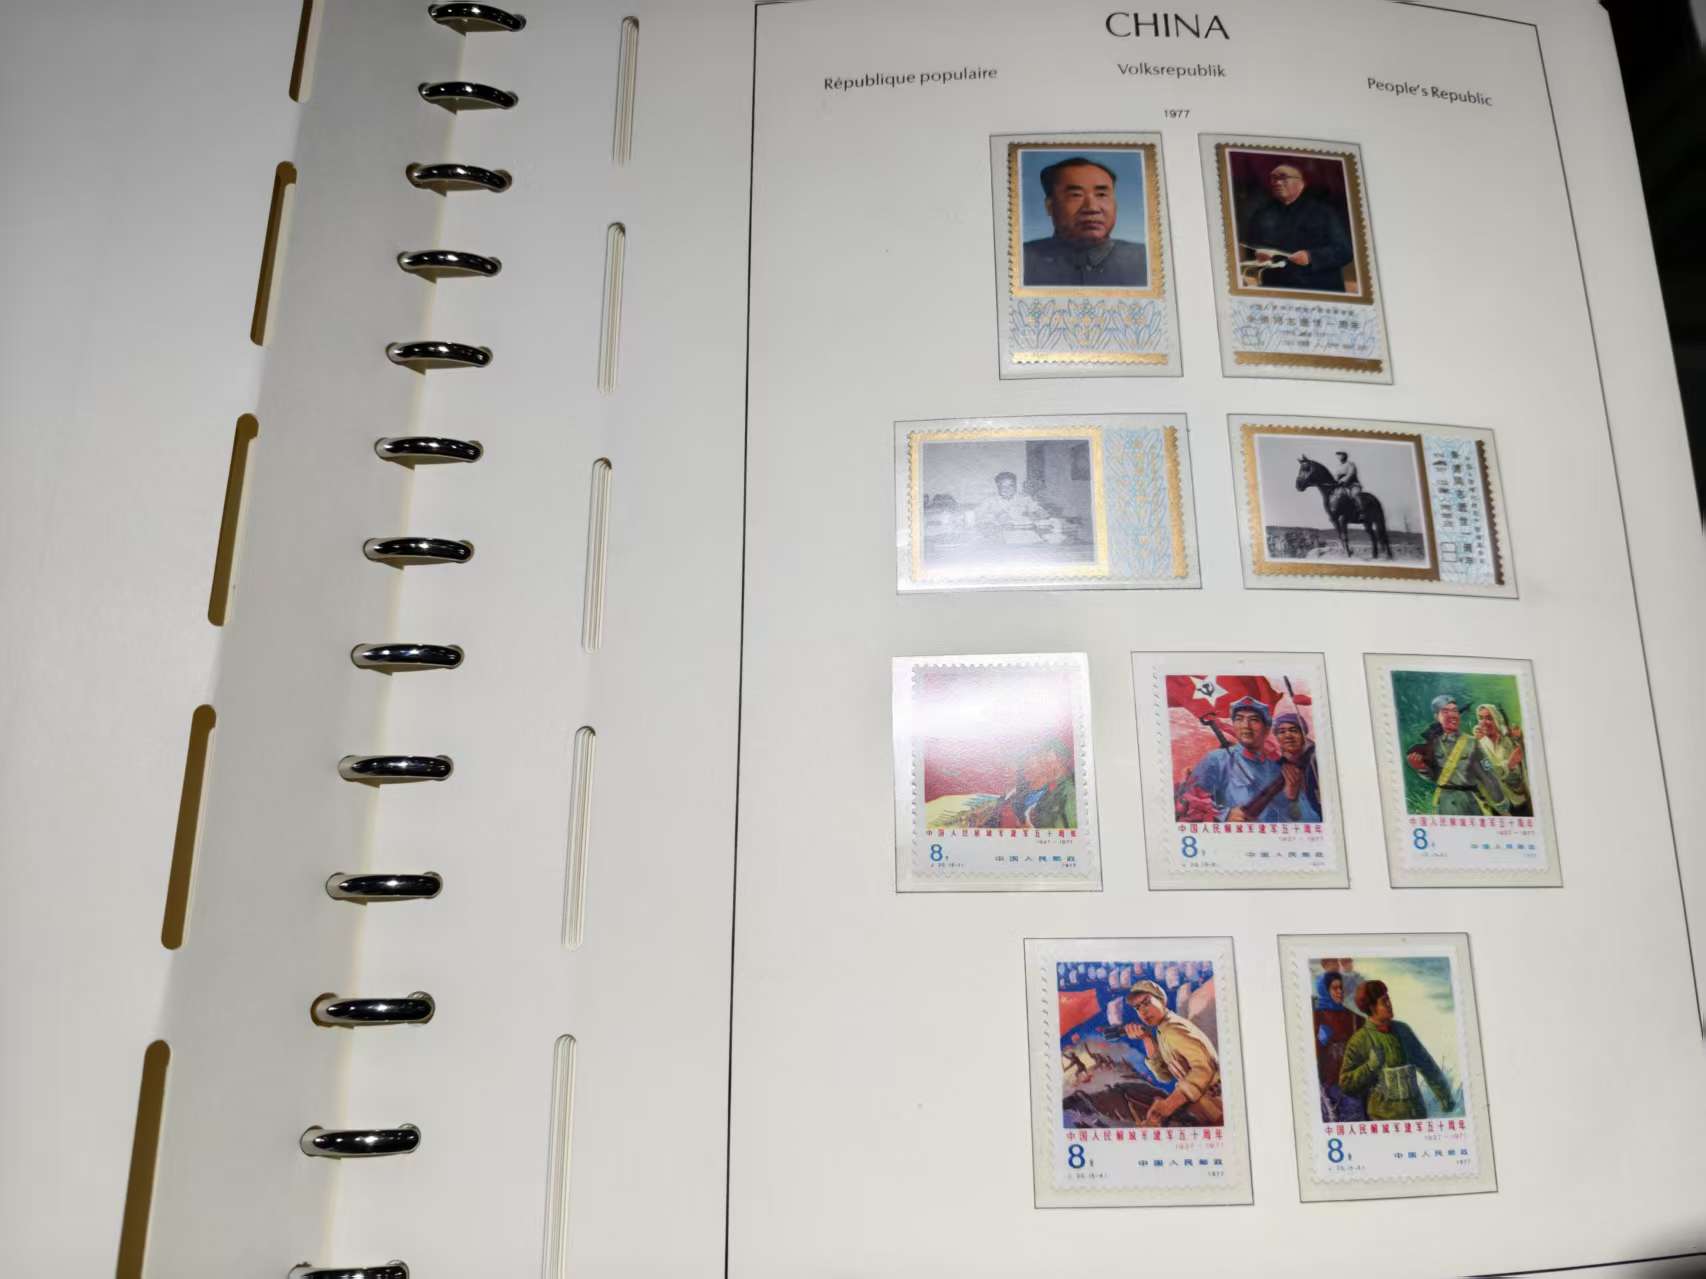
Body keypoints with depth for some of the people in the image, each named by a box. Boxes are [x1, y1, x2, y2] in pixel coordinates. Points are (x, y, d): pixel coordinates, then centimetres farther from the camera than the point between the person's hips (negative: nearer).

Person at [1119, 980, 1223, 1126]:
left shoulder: (1172, 1029, -16)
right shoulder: (1162, 1032, 11)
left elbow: (1204, 1066, -27)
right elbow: (1165, 1076, 7)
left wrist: (1170, 1103, -31)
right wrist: (1147, 1040, -2)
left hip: (1212, 1102, -9)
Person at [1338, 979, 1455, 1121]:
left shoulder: (1402, 1030, 6)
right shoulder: (1359, 1041, -7)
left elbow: (1426, 1064, 16)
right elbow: (1345, 1082, -7)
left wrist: (1444, 1094, 17)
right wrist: (1371, 1065, -18)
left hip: (1416, 1112, 5)